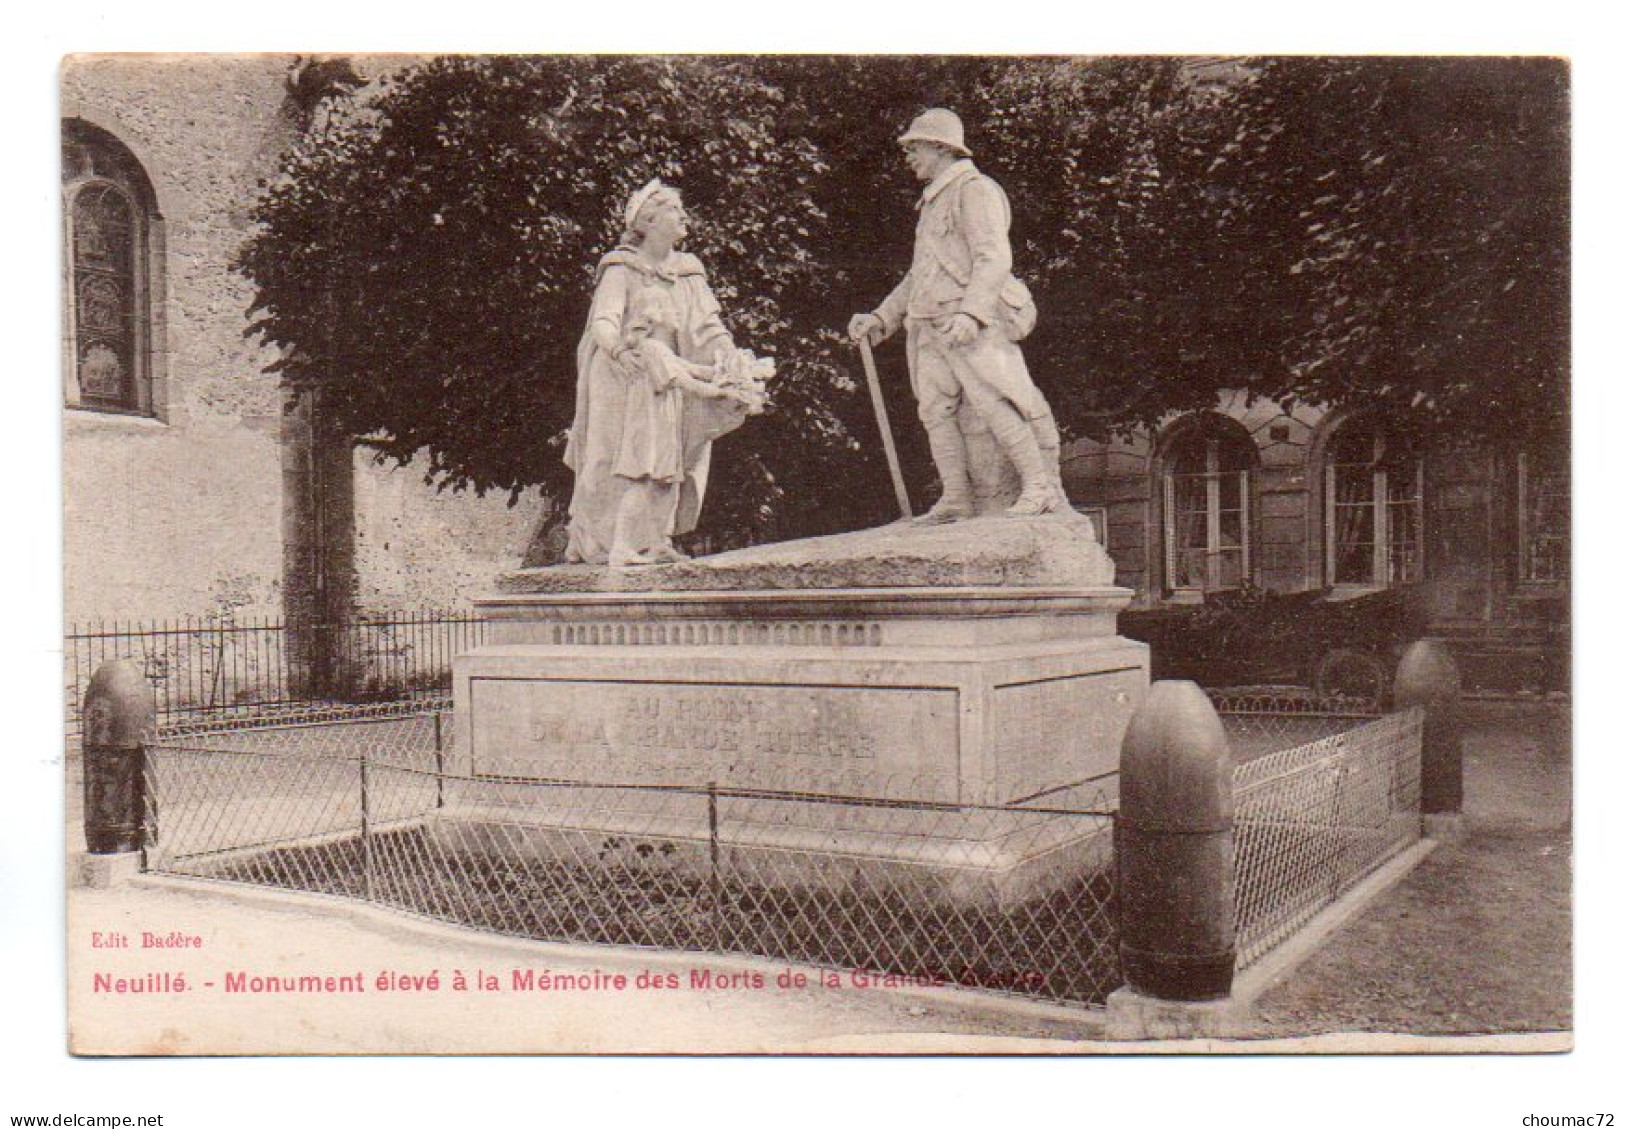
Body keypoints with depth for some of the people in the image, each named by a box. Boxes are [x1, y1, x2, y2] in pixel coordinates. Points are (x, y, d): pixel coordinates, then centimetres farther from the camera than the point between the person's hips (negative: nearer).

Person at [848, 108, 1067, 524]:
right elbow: (916, 277, 32)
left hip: (974, 327, -9)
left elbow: (994, 258, -15)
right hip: (930, 329, 9)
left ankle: (1042, 489, -10)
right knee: (936, 409, -2)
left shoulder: (975, 190, -1)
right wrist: (880, 319, 21)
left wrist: (970, 313, -29)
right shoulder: (934, 203, 28)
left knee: (993, 403, -15)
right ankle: (956, 499, -2)